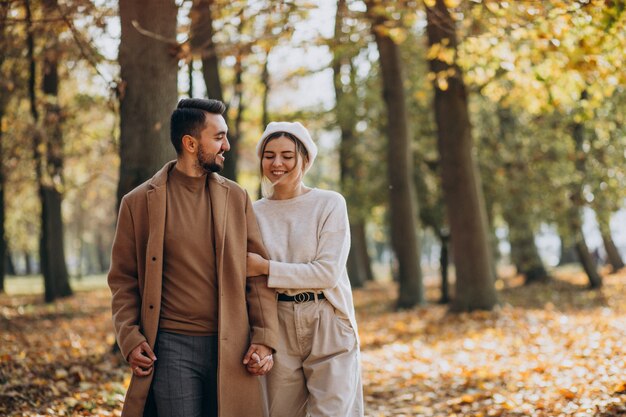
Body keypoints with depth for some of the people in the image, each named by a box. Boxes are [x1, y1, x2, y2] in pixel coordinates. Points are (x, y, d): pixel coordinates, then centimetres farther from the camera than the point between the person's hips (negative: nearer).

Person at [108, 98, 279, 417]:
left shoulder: (236, 198, 7)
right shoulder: (139, 202, 1)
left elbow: (258, 271, 6)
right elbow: (123, 278, 5)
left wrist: (264, 338, -3)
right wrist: (130, 339, -7)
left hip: (231, 349, 2)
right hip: (171, 347, -2)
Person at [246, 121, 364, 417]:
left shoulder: (330, 204, -3)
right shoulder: (255, 212, 7)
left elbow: (328, 272, -12)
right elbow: (248, 277, 11)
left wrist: (267, 268, -14)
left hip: (327, 327, -3)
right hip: (277, 329, 3)